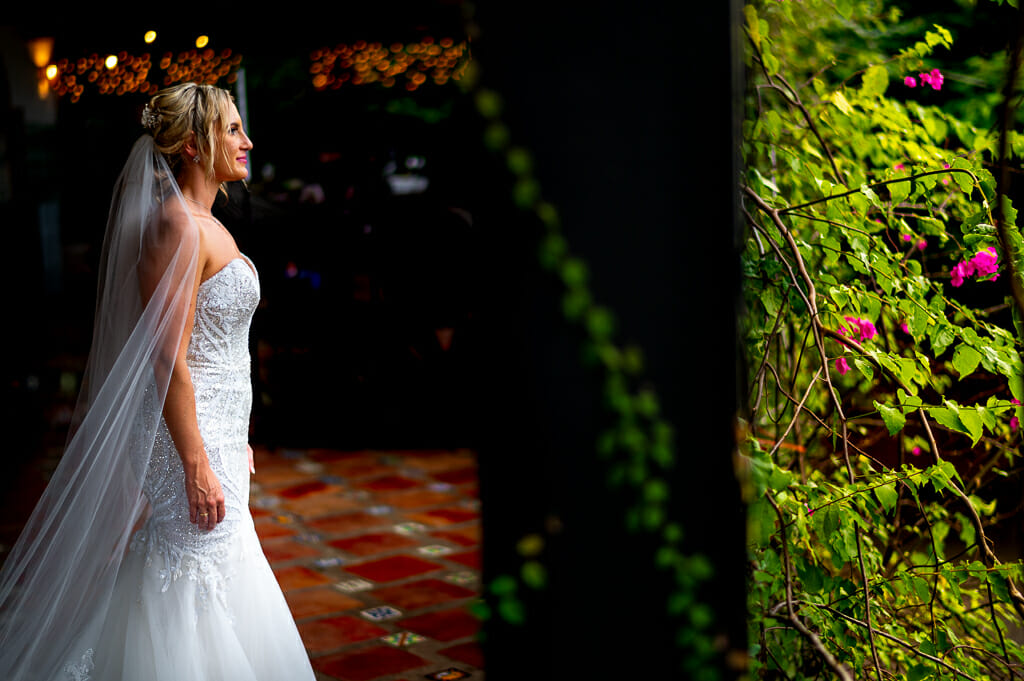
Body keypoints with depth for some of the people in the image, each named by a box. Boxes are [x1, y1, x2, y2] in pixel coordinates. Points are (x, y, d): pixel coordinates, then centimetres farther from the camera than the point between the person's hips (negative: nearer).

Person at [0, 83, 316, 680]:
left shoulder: (209, 227, 13)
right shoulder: (176, 226, -17)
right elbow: (167, 361, -21)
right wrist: (197, 466, -22)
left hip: (217, 433, 10)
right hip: (187, 435, -10)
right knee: (190, 605, -1)